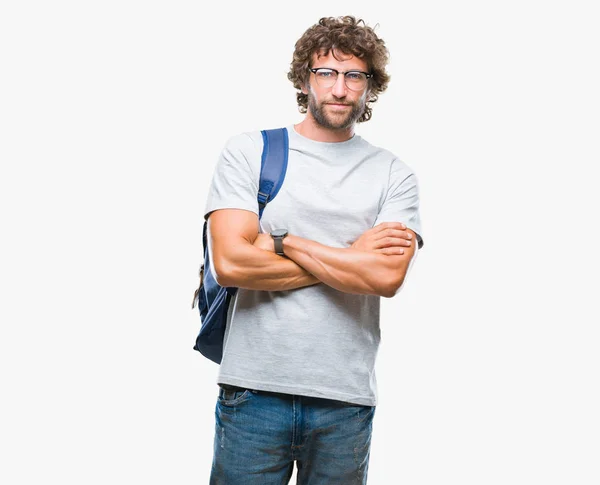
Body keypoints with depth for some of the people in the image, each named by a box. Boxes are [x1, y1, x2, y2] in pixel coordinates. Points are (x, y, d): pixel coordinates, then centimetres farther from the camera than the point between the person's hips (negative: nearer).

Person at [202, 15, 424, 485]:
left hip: (346, 398, 1)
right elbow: (231, 263, -11)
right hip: (254, 388, -1)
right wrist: (352, 257, -7)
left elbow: (388, 277, -11)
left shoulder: (394, 175, 5)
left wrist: (283, 242, -10)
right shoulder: (247, 152, 2)